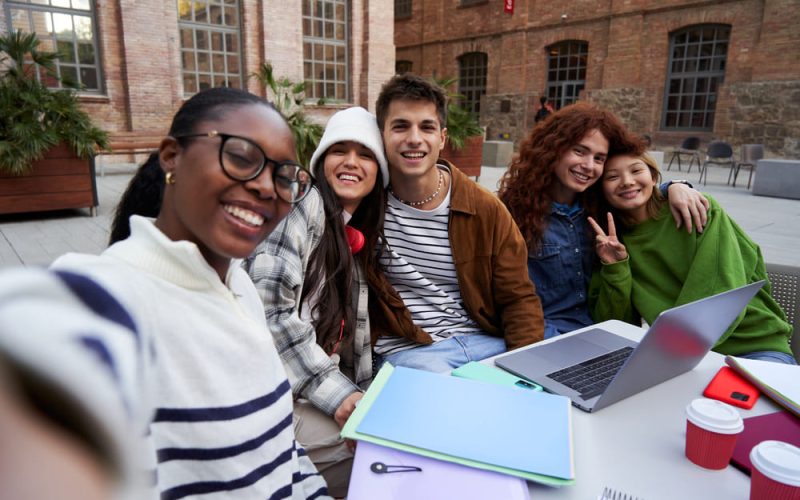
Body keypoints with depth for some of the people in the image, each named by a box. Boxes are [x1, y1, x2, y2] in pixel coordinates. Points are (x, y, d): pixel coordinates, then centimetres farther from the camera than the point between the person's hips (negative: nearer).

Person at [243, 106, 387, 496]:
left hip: (334, 392, 8)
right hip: (282, 393, -7)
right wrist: (334, 391, -17)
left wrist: (361, 397, 3)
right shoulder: (300, 207, -9)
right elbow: (270, 309, -18)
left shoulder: (358, 237, 15)